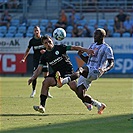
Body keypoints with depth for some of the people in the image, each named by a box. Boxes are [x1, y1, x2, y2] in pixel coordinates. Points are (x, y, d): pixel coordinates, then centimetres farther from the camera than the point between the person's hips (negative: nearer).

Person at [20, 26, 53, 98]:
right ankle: (33, 90, 7)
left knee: (46, 75, -3)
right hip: (36, 59, 1)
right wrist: (24, 59, 5)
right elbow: (28, 50, 12)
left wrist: (45, 51, -16)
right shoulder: (32, 40, 2)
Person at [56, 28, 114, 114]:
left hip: (95, 72, -8)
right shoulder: (93, 45, 22)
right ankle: (99, 105, 16)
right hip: (87, 72, 8)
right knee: (80, 94, -1)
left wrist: (104, 69, -26)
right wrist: (81, 55, 8)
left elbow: (111, 63, -6)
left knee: (81, 70, -37)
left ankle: (63, 81, -58)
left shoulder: (107, 48, -1)